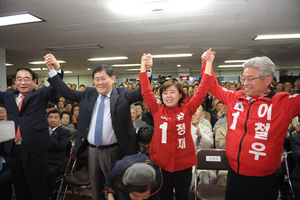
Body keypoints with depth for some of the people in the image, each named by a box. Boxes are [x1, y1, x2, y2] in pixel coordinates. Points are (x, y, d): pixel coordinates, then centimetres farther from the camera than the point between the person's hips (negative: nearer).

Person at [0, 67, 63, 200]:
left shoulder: (40, 95, -1)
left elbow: (56, 86, -16)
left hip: (34, 148, -5)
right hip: (13, 148, 5)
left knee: (38, 186, 5)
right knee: (19, 187, 19)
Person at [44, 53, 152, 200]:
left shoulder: (122, 95, -5)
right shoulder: (88, 94, 6)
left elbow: (142, 92, -16)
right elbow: (65, 92, 6)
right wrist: (53, 70, -2)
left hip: (114, 152, -4)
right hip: (92, 150, 4)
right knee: (96, 188, 22)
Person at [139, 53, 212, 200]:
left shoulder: (187, 110, -6)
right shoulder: (157, 110, -5)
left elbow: (202, 92, -10)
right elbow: (146, 91, -8)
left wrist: (208, 65, -13)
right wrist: (143, 66, -10)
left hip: (183, 164, 0)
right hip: (161, 164, 1)